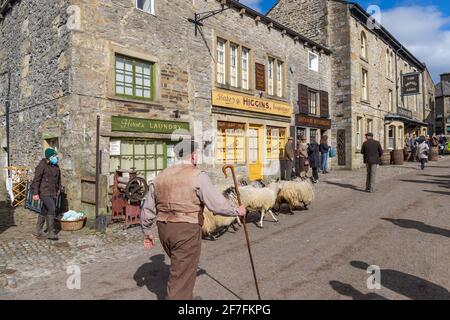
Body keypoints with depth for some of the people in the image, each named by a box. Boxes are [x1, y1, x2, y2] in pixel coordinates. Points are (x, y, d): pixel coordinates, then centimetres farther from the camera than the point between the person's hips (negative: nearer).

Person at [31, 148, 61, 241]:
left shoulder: (56, 166, 10)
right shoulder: (42, 165, -13)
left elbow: (58, 178, 22)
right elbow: (36, 180, -15)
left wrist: (59, 189, 23)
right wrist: (35, 193, -17)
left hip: (53, 193, 8)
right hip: (44, 192, -8)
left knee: (45, 211, 14)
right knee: (52, 210, -16)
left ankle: (38, 231, 27)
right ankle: (51, 233, -9)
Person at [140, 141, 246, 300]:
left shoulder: (160, 177, 8)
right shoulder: (198, 176, -11)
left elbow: (148, 209, 12)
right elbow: (217, 204, -14)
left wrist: (147, 232, 24)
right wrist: (237, 211, 3)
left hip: (164, 229, 7)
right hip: (187, 231, -7)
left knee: (181, 268, 27)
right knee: (182, 277, 4)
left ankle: (186, 297, 45)